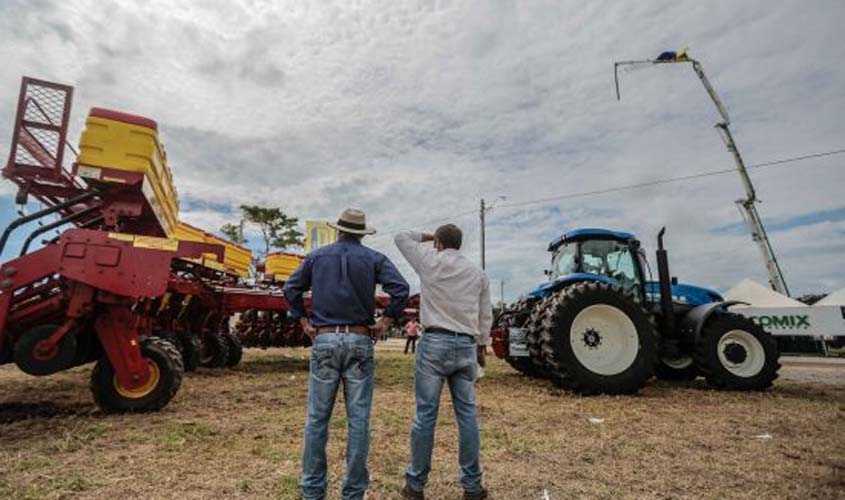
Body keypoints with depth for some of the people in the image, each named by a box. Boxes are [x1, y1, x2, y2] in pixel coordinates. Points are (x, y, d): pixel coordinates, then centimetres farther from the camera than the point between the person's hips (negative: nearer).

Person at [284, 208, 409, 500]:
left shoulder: (317, 256, 9)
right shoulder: (374, 258, 3)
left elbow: (291, 289, 8)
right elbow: (401, 289, -10)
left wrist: (304, 322, 11)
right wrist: (386, 322, -2)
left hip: (324, 341, 2)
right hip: (359, 342, -1)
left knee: (317, 418, 10)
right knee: (358, 419, 5)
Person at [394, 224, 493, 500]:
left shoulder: (431, 261, 1)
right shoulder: (478, 273, 11)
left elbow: (401, 238, 15)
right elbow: (485, 316, 14)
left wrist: (427, 237, 27)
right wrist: (481, 346, 23)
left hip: (434, 343, -3)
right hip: (466, 346, 3)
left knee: (425, 415, 4)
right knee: (467, 415, 9)